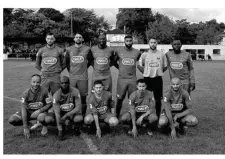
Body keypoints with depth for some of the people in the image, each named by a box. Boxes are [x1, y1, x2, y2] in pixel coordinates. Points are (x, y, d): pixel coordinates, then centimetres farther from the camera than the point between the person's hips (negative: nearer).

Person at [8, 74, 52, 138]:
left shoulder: (44, 91, -18)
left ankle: (44, 126, 0)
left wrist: (39, 111, -26)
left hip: (40, 111, -2)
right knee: (11, 120, -18)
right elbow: (24, 109, -18)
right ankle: (28, 124, 11)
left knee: (41, 118, -38)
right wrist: (25, 127, -23)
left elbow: (49, 104, -8)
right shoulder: (26, 93, -16)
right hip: (28, 111, 3)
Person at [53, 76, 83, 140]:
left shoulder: (75, 91, -17)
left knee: (79, 118, -33)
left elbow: (78, 107, -18)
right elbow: (57, 113, -21)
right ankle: (62, 129, 6)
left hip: (73, 111, 0)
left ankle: (76, 128, 3)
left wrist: (66, 115, -29)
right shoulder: (57, 95, -17)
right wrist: (60, 130, -26)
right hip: (62, 113, 0)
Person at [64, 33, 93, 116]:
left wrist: (84, 68, 10)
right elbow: (66, 61, 18)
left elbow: (90, 60, 13)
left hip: (83, 76, -1)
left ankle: (83, 114, 14)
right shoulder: (69, 49, 7)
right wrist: (69, 70, 13)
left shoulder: (87, 49, 2)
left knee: (83, 96, 3)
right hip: (72, 76, 2)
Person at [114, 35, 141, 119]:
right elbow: (113, 61, 16)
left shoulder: (137, 52, 3)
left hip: (133, 79, 1)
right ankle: (117, 116, 18)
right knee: (119, 98, 4)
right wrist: (119, 68, 10)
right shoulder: (119, 51, 2)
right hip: (121, 78, 0)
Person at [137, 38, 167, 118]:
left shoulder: (161, 54, 2)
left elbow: (165, 66, 11)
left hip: (158, 79, 1)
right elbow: (139, 66, 8)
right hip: (147, 78, 0)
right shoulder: (144, 54, 1)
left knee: (158, 99, 7)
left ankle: (158, 115, 19)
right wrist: (145, 73, 3)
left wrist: (158, 72, 5)